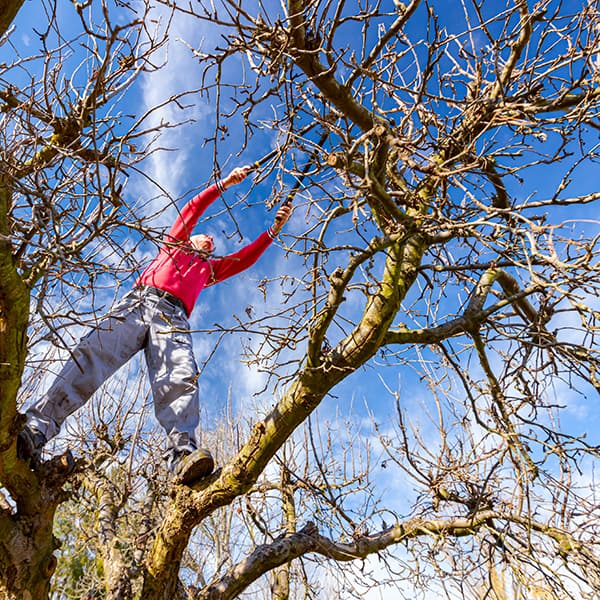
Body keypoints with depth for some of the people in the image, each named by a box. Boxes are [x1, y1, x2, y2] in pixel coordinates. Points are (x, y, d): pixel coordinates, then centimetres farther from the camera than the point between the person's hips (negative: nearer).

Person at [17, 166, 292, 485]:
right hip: (138, 301, 0)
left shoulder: (209, 269, 38)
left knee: (181, 379, -29)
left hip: (173, 317, 0)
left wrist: (274, 229, 32)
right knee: (92, 354, -26)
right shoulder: (174, 244, 37)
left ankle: (182, 457, -50)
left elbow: (246, 258, 33)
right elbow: (192, 209, 31)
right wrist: (225, 183, 31)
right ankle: (36, 428, -38)